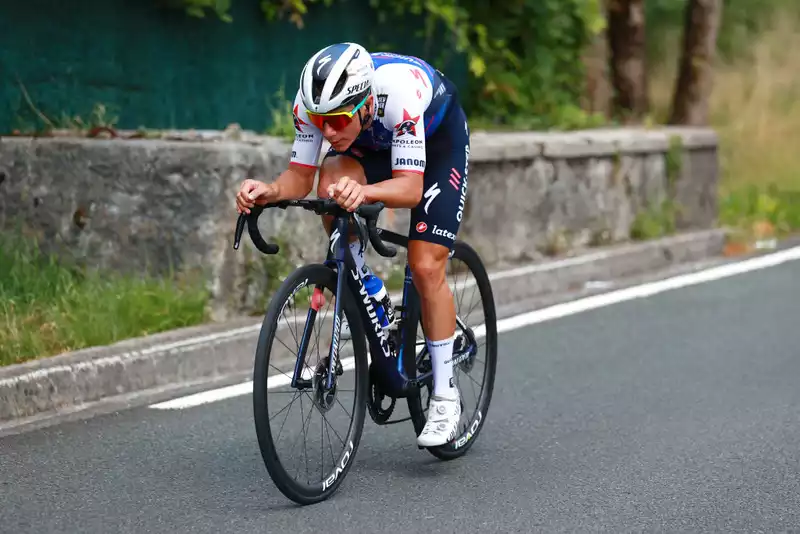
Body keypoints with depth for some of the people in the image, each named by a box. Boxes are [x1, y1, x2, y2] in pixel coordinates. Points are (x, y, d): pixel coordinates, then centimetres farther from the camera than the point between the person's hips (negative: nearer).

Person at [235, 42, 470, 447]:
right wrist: (268, 191, -45)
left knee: (426, 267, -13)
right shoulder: (313, 100, -31)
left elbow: (410, 186, -43)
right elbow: (300, 176, -23)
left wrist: (365, 192, -63)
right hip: (372, 143, 4)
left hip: (438, 136, -4)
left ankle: (445, 397, 1)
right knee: (331, 185, -30)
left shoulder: (399, 92, -43)